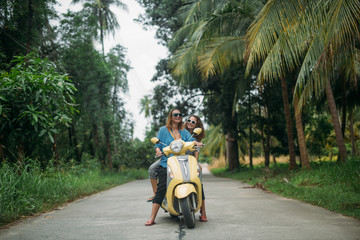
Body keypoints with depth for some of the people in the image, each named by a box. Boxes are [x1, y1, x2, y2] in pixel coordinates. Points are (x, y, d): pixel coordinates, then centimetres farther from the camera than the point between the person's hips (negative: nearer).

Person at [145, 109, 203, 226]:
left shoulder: (184, 132, 21)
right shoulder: (163, 130, 13)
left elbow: (191, 140, 6)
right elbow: (158, 144, 8)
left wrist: (196, 143, -15)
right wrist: (158, 150, -13)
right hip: (166, 164, -2)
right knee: (161, 189, -14)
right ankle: (152, 218, -10)